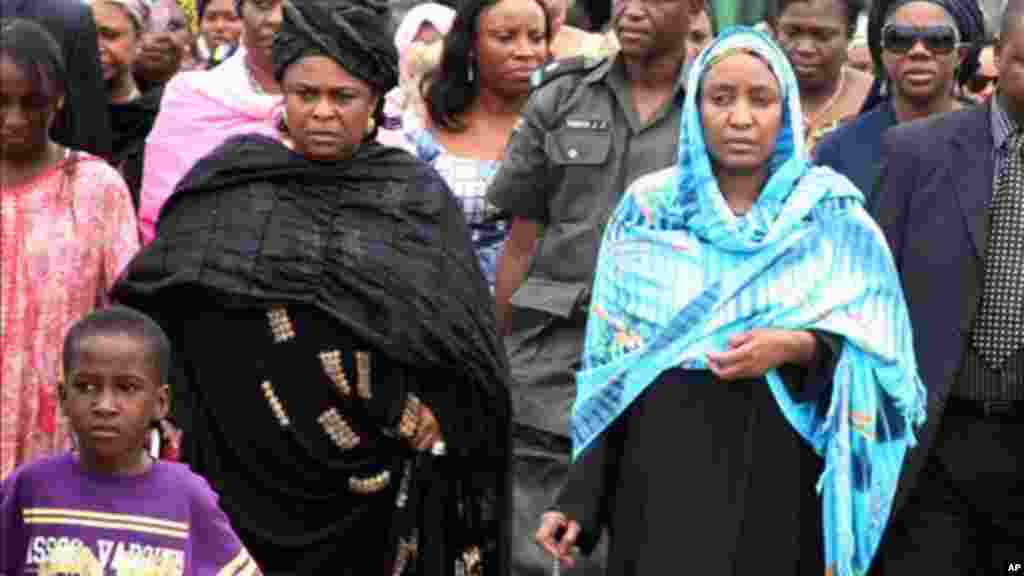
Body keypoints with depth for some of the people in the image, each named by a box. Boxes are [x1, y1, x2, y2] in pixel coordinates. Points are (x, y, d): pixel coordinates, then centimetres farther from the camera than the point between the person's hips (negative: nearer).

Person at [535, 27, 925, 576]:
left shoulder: (832, 216, 0)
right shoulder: (647, 211, 3)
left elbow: (881, 352, -1)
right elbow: (606, 368, 4)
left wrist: (799, 348, -20)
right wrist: (578, 499, -3)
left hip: (780, 479, 0)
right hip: (664, 472, 1)